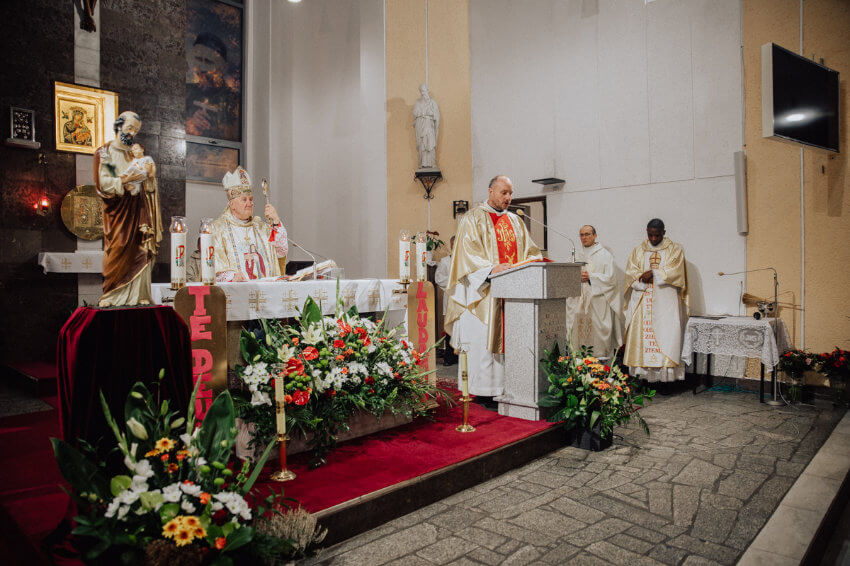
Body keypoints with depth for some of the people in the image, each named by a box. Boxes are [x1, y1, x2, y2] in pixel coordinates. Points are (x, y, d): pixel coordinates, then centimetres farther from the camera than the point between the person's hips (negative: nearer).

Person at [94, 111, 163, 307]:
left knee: (140, 250, -4)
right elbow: (103, 183, -6)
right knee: (117, 251, -8)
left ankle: (138, 294, -3)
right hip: (117, 210, -3)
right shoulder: (104, 152, 6)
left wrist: (149, 176, -7)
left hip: (138, 209, 3)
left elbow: (149, 187, 13)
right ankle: (112, 294, -2)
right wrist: (124, 181, -19)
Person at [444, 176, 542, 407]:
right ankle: (485, 391, 0)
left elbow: (529, 249, 19)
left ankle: (508, 388, 11)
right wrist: (491, 269, -26)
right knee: (485, 338, -6)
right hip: (485, 291, -6)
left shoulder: (515, 221, 20)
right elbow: (468, 251, -11)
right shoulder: (473, 218, 1)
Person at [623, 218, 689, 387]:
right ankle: (643, 376, 1)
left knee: (666, 334, -9)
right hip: (642, 302, 3)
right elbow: (630, 272, 3)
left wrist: (652, 274, -9)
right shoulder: (638, 251, 14)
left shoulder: (674, 250, 8)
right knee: (641, 334, -3)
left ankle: (665, 378, -7)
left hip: (665, 301, -2)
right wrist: (644, 277, -14)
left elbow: (674, 272, -7)